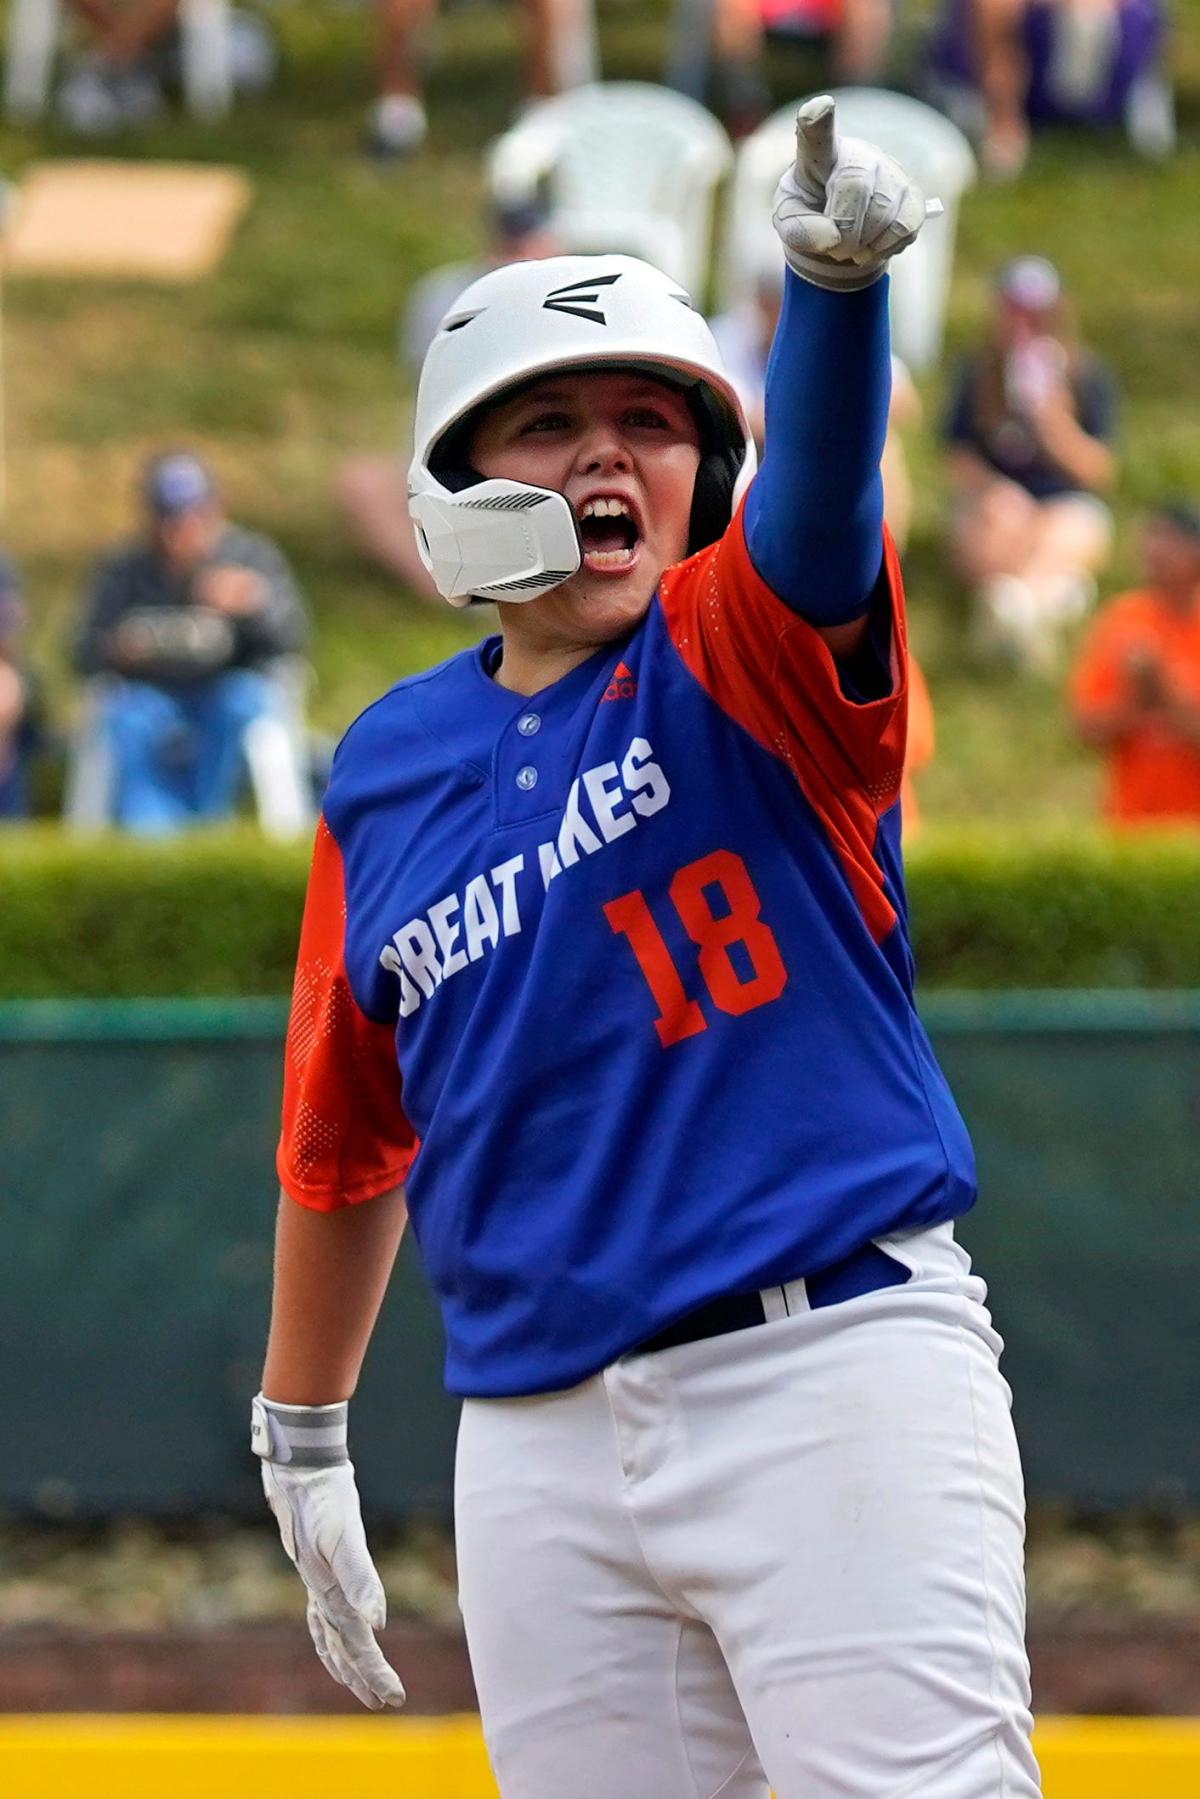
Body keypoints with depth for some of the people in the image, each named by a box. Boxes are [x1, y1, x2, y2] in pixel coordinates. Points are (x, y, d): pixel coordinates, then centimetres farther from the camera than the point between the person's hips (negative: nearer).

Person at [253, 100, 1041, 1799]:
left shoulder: (750, 660, 1)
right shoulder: (389, 771, 12)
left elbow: (817, 491, -23)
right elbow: (344, 1140, 22)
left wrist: (837, 282, -44)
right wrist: (301, 1440, 27)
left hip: (834, 1370, -4)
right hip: (540, 1442, 4)